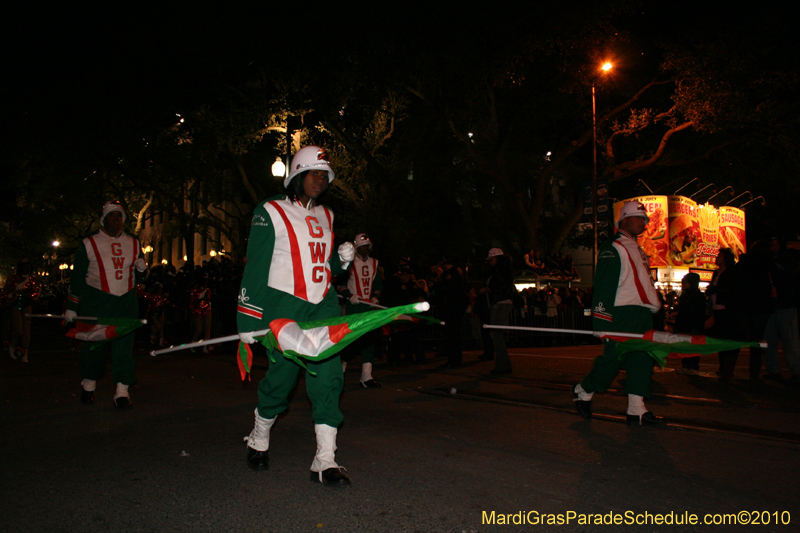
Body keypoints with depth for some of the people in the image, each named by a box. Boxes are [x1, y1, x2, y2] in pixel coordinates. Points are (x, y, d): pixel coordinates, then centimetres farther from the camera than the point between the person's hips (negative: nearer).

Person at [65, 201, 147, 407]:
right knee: (94, 343, 3)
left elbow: (138, 272, 22)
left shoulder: (133, 243, 12)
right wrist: (71, 307, 2)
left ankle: (122, 390, -4)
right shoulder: (89, 243, 2)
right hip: (97, 300, -2)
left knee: (124, 343, -5)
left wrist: (140, 268, -3)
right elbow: (77, 276, 3)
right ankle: (89, 383, 26)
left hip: (126, 300, 2)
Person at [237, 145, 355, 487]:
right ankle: (259, 439, 26)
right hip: (284, 303, -5)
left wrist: (342, 260, 1)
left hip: (323, 304, 5)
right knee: (282, 375, -3)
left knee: (329, 374, -6)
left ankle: (324, 460, -2)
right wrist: (249, 318, -9)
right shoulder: (270, 212, -1)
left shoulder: (326, 216, 17)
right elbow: (255, 267, -5)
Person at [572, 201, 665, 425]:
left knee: (642, 359, 4)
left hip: (642, 314, 9)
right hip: (622, 314, -9)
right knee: (613, 358, -8)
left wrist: (653, 308, 23)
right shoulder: (612, 248, -7)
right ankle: (583, 392, 11)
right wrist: (602, 318, -21)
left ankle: (637, 409, 7)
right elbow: (603, 285, -15)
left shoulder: (636, 249, 23)